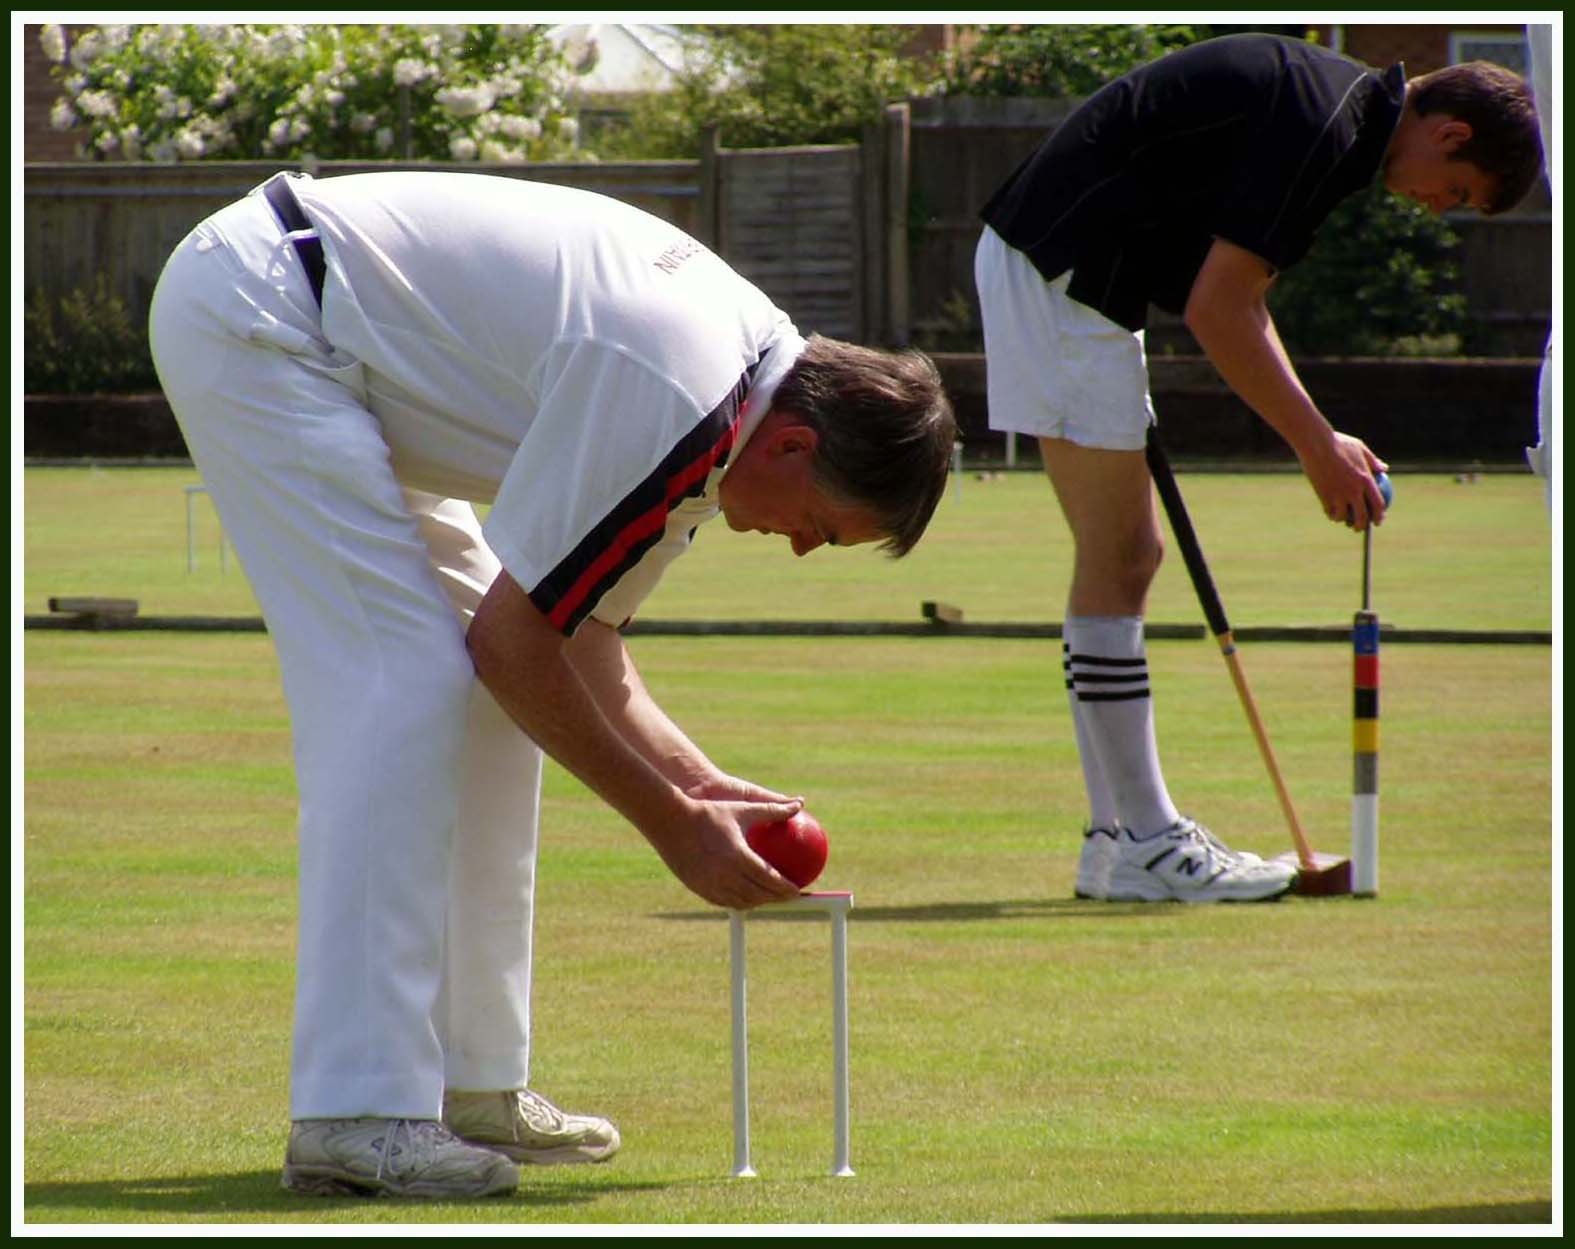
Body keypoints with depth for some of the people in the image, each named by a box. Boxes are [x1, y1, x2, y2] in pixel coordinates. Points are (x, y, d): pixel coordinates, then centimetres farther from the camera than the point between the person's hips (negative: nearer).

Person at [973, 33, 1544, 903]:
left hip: (1054, 268, 11)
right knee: (1116, 560, -7)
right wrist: (1317, 447, -13)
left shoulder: (1327, 104, 15)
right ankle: (1145, 845, -4)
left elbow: (1238, 307, 22)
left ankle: (1116, 835, 14)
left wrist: (1318, 439, 16)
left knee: (1124, 558, 11)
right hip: (1061, 276, -11)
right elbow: (1216, 312, -20)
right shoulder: (1324, 126, -17)